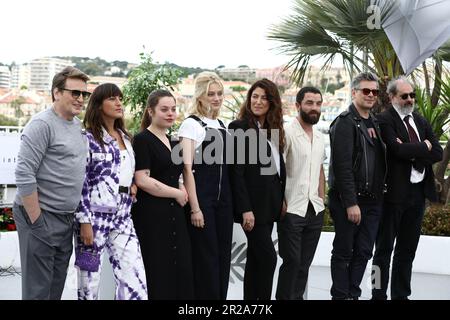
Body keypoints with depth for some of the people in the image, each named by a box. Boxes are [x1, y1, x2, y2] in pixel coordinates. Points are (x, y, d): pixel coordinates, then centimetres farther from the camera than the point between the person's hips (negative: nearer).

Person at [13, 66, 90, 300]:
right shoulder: (42, 124, -13)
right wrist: (36, 221, -16)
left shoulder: (78, 125, 12)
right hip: (42, 217, -8)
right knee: (38, 290, -1)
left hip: (66, 219, 8)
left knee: (57, 288, 14)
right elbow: (24, 175, -18)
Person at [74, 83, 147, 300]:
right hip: (95, 216, -6)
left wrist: (133, 185, 6)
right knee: (89, 282, 4)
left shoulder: (126, 138, 14)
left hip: (122, 217, 6)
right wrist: (84, 221, -15)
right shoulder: (88, 138, -6)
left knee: (136, 282, -3)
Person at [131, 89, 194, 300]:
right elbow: (142, 180, -16)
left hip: (174, 214, 8)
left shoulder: (173, 143, 16)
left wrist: (182, 190, 5)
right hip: (151, 215, -7)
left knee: (179, 270, 6)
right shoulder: (142, 140, -7)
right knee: (157, 273, -3)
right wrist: (176, 193, -9)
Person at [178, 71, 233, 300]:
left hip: (223, 199, 7)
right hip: (202, 199, -7)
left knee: (223, 256, 9)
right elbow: (187, 168, -12)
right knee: (206, 257, -2)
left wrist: (231, 200, 11)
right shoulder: (191, 124, -6)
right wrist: (195, 208, -17)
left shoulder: (221, 125, 14)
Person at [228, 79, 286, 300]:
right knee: (268, 257, -10)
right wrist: (245, 209, -19)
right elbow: (236, 172, -14)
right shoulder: (239, 127, -9)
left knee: (256, 259, 11)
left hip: (269, 203, 7)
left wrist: (281, 199, 8)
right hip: (252, 203, -7)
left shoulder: (273, 129, 14)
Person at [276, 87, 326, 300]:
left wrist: (322, 200, 13)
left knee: (304, 263, 10)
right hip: (292, 210, -6)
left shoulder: (320, 137, 13)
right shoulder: (287, 134, -10)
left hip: (315, 210, 7)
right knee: (292, 261, -4)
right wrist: (281, 203, -13)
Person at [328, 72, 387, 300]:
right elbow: (342, 166, -17)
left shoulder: (374, 123, 15)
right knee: (343, 253, 3)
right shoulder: (345, 122, -10)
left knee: (363, 253, 10)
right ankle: (340, 296, 11)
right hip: (350, 200, -7)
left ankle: (354, 294, 19)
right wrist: (351, 203, -20)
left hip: (373, 200, 7)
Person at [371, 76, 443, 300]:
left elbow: (438, 153, 5)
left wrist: (412, 153, -11)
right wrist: (424, 146, -7)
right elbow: (398, 149, -22)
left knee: (407, 249, 12)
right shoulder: (385, 120, -7)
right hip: (394, 192, -6)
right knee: (384, 248, 3)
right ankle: (379, 294, 10)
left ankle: (400, 294, 21)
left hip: (419, 191, 6)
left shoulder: (420, 121, 14)